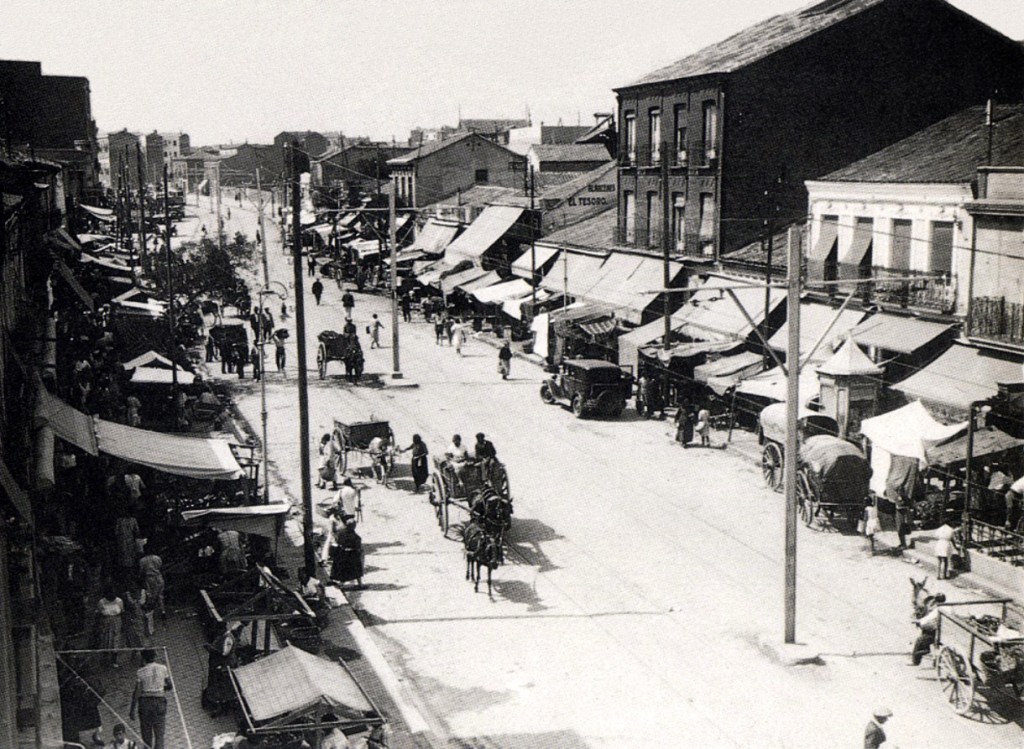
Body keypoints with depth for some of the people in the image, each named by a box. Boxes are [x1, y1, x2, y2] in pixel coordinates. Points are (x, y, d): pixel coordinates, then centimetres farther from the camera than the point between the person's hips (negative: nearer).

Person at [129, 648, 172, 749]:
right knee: (159, 735, 2)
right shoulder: (163, 668, -2)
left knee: (146, 734, 15)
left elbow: (137, 692, -7)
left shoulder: (140, 672, -7)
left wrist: (132, 709, -2)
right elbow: (170, 687, 4)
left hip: (145, 702, 0)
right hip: (160, 702, 0)